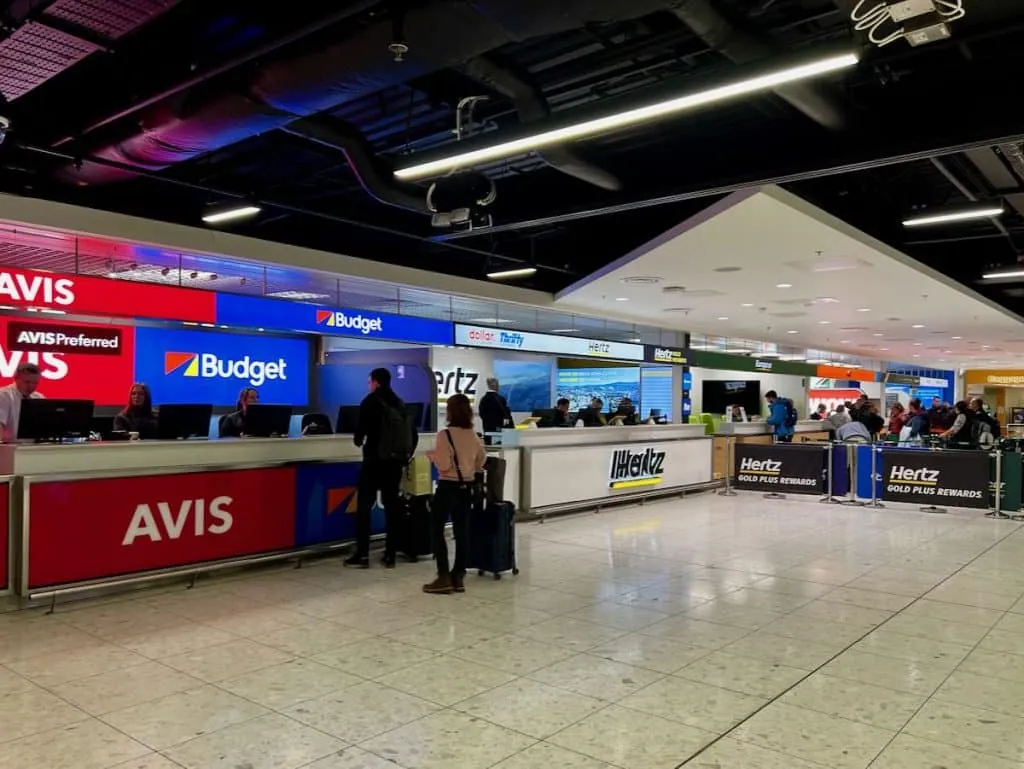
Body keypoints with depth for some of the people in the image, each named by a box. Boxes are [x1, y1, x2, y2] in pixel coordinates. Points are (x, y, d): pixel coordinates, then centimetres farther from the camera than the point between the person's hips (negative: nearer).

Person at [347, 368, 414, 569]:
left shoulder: (371, 401, -4)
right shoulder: (400, 404, 12)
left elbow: (361, 428, -10)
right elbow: (412, 434, 10)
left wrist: (359, 440, 12)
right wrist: (406, 456, 17)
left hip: (375, 460, -5)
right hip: (395, 461, 5)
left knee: (364, 506, 1)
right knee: (392, 506, 7)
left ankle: (362, 555, -1)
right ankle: (390, 556, 8)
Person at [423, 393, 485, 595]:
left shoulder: (445, 434, -15)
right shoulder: (474, 435, 3)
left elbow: (444, 466, -18)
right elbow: (480, 463, 11)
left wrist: (433, 455, 0)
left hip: (448, 487, -6)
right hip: (467, 487, 6)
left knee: (437, 530, 4)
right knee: (462, 531, 9)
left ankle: (444, 578, 1)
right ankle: (458, 577, 13)